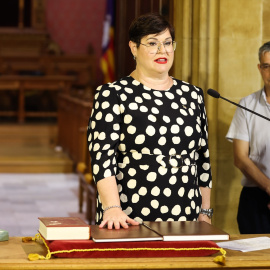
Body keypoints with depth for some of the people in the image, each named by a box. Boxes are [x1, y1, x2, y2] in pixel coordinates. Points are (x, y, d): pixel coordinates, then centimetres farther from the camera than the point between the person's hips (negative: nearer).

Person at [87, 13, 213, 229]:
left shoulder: (192, 95, 11)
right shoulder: (113, 95, -2)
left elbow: (203, 159, 15)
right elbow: (102, 156, -12)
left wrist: (205, 212, 12)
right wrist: (112, 209, -23)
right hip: (128, 221, -4)